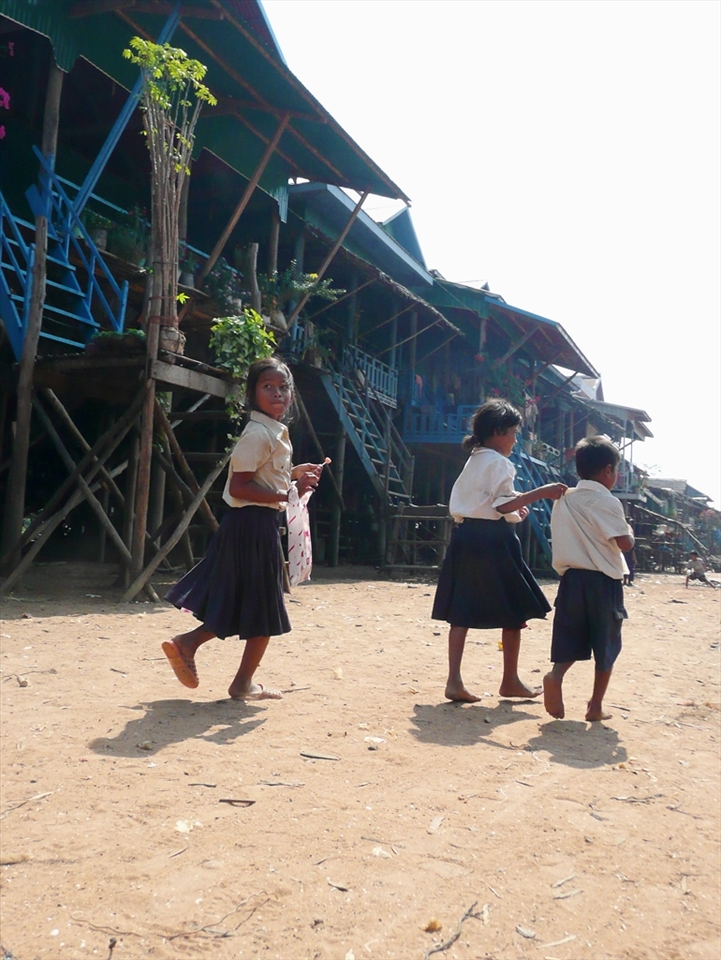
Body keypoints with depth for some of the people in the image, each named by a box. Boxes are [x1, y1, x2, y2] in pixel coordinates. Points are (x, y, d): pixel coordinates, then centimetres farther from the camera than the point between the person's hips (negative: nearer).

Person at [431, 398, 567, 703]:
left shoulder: (473, 461, 18)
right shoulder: (498, 462, -9)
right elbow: (502, 504, -19)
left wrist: (512, 508, 21)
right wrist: (540, 493, -21)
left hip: (466, 535, 9)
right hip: (492, 538, -8)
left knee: (462, 611, 5)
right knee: (515, 611, 6)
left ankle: (454, 680, 1)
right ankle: (510, 681, 15)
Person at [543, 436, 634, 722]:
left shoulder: (564, 499, 7)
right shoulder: (607, 502, -10)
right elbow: (625, 543, -13)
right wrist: (629, 531, 7)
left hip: (571, 578, 5)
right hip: (603, 581, -4)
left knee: (572, 638, 9)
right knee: (606, 645, 9)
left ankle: (556, 675, -18)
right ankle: (596, 705, 13)